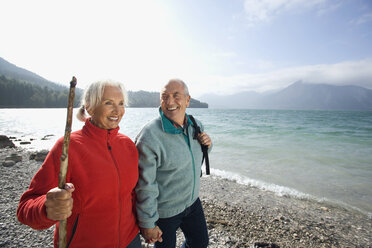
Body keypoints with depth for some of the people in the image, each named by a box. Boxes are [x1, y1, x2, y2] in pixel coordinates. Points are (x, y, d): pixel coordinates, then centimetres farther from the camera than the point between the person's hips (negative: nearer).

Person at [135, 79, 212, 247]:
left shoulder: (196, 125, -5)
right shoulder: (149, 137, -27)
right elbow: (145, 186, -21)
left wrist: (207, 144, -9)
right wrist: (147, 224, -13)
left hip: (192, 201, 7)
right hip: (163, 211, -6)